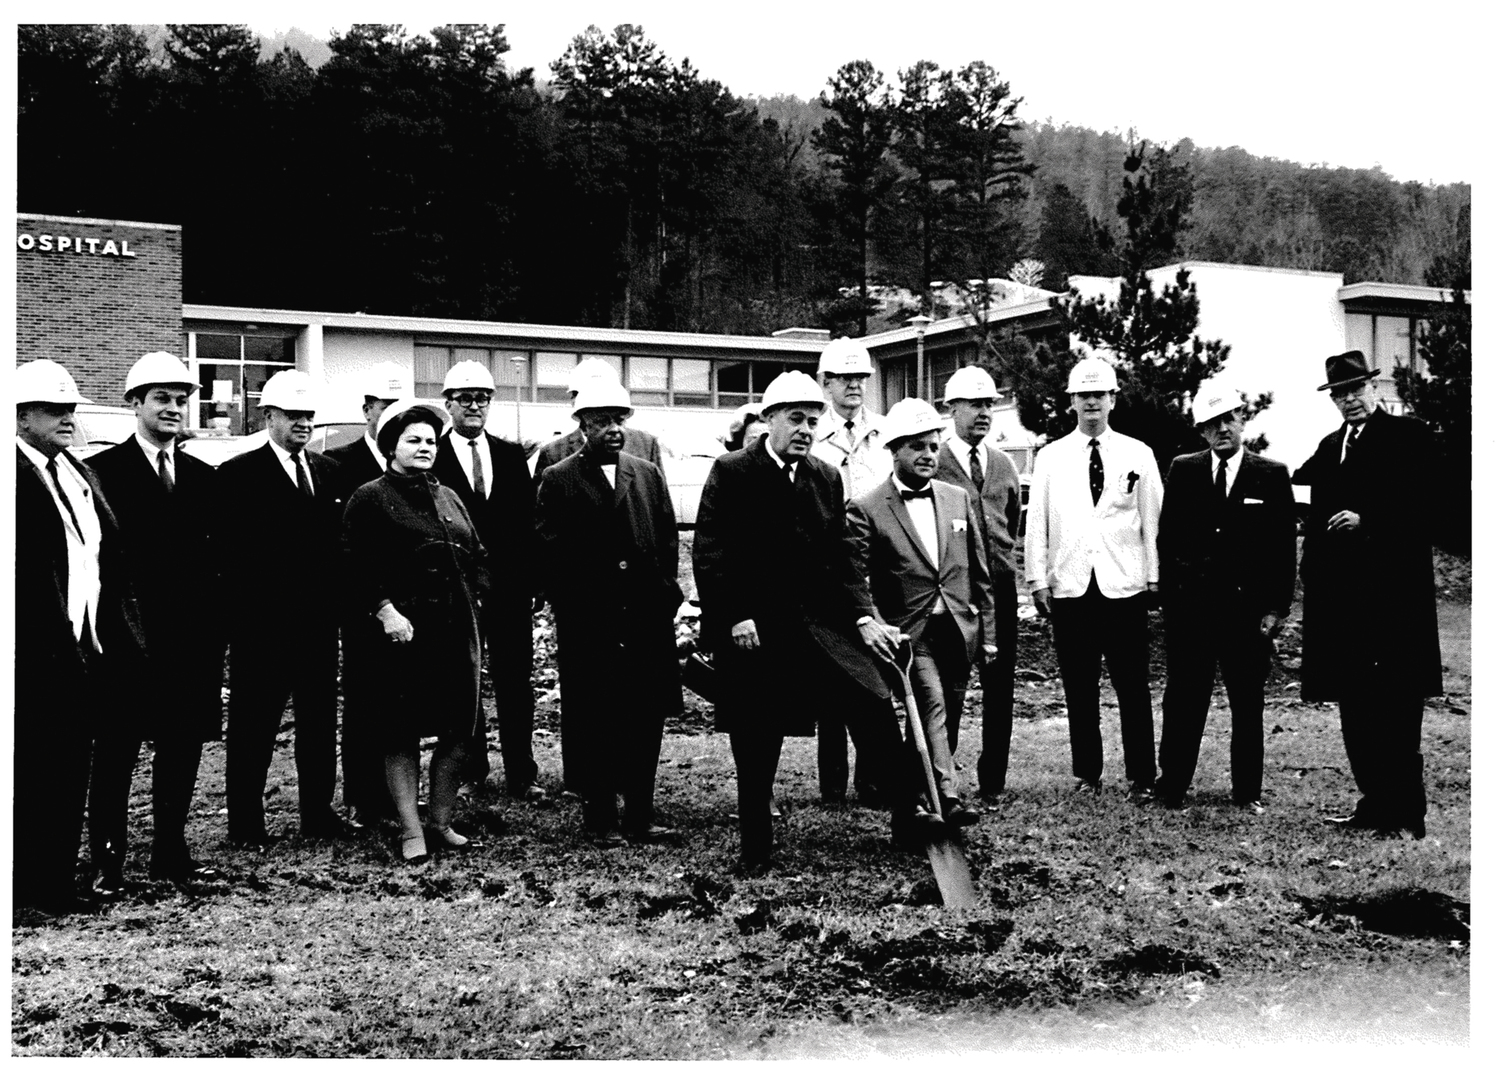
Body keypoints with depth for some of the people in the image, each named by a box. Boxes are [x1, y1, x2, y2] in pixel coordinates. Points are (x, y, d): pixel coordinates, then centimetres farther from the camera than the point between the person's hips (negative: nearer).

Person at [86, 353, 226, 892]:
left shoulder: (203, 477, 13)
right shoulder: (103, 471, -2)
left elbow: (215, 559, 12)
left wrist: (216, 628, 4)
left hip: (192, 638, 5)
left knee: (182, 750, 10)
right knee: (115, 751, 3)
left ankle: (171, 853, 21)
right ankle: (107, 860, 11)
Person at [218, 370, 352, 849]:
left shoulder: (328, 471, 12)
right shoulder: (239, 473, -4)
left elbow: (338, 539, 12)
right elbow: (227, 547, -8)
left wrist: (335, 600, 4)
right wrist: (253, 595, -13)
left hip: (320, 622, 5)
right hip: (263, 623, -5)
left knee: (320, 720, 12)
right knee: (254, 724, 4)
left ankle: (318, 811, 24)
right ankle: (246, 822, 12)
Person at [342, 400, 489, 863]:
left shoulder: (449, 497, 18)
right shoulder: (369, 499, -1)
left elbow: (477, 555, 20)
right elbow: (359, 565, -9)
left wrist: (475, 599, 6)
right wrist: (386, 611, -17)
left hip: (458, 629, 6)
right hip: (402, 629, -6)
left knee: (459, 729, 6)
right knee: (402, 734, -1)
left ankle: (441, 822, 18)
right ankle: (411, 832, 5)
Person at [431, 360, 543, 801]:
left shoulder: (511, 455, 10)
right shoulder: (431, 457, -2)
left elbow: (528, 517, 9)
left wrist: (530, 574, 0)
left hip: (509, 586, 3)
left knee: (515, 682, 4)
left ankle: (521, 775, 9)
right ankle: (470, 773, 17)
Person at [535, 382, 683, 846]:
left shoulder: (648, 474, 13)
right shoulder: (557, 480, 2)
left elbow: (668, 539, 12)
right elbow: (549, 551, -2)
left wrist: (664, 595, 3)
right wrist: (570, 606, -7)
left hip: (646, 617, 3)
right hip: (586, 624, -3)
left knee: (647, 718, 4)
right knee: (593, 722, 3)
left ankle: (641, 814, 13)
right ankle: (600, 816, 12)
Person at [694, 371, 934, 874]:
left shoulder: (826, 478, 9)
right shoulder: (731, 473, -4)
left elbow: (841, 558, 10)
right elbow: (708, 553, -8)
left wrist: (862, 617, -1)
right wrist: (735, 617, -15)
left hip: (820, 621, 4)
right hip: (753, 627, -4)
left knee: (875, 708, -8)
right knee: (755, 742, 4)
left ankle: (906, 817, 1)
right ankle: (754, 846, 18)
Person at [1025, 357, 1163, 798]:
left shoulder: (1137, 455, 6)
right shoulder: (1050, 458, 8)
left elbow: (1153, 519, 6)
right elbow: (1037, 523, 7)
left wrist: (1154, 576, 1)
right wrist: (1038, 580, 1)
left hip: (1124, 585, -1)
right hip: (1069, 585, 1)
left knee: (1133, 687, 0)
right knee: (1079, 689, 6)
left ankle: (1141, 776, 7)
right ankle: (1087, 773, 15)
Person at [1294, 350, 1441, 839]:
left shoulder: (1408, 436, -1)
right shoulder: (1330, 447, 18)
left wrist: (1367, 518, -18)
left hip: (1393, 592, -6)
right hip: (1343, 595, 7)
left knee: (1396, 705, -4)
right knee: (1355, 706, 9)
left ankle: (1406, 814, 1)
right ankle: (1375, 803, 17)